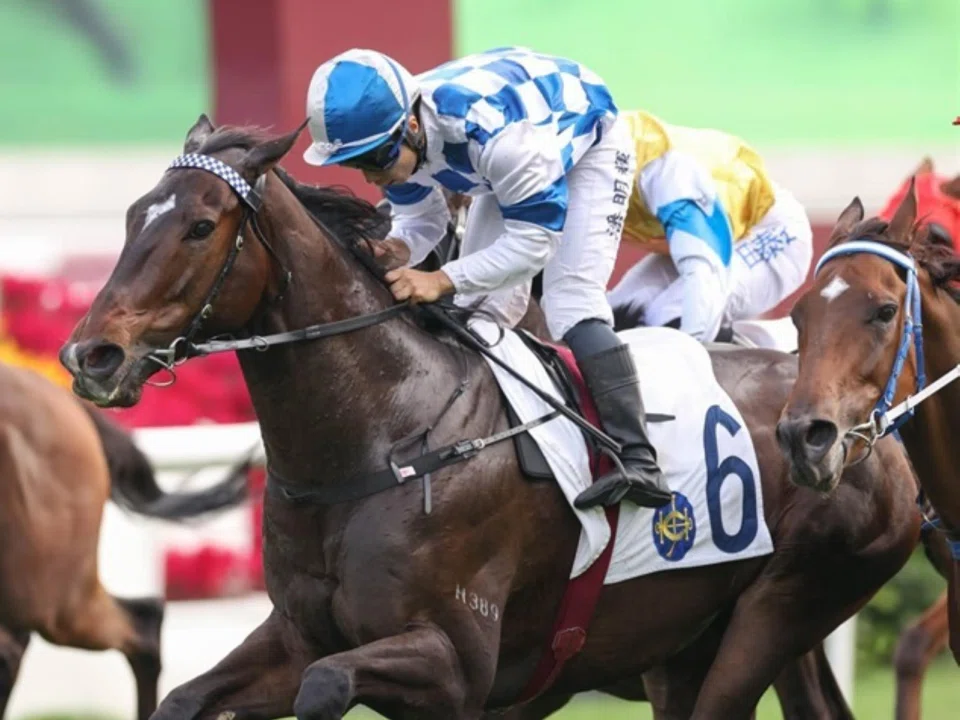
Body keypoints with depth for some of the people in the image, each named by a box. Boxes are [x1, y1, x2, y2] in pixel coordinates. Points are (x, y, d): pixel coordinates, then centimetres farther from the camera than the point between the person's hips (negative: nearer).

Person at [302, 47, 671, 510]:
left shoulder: (488, 126, -46)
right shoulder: (392, 136, -24)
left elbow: (535, 239, -38)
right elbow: (420, 218, -8)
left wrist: (443, 280, -47)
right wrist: (398, 251, -33)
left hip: (589, 143, -7)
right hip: (508, 162, 7)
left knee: (571, 301, -22)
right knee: (480, 305, 0)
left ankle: (638, 461, -29)